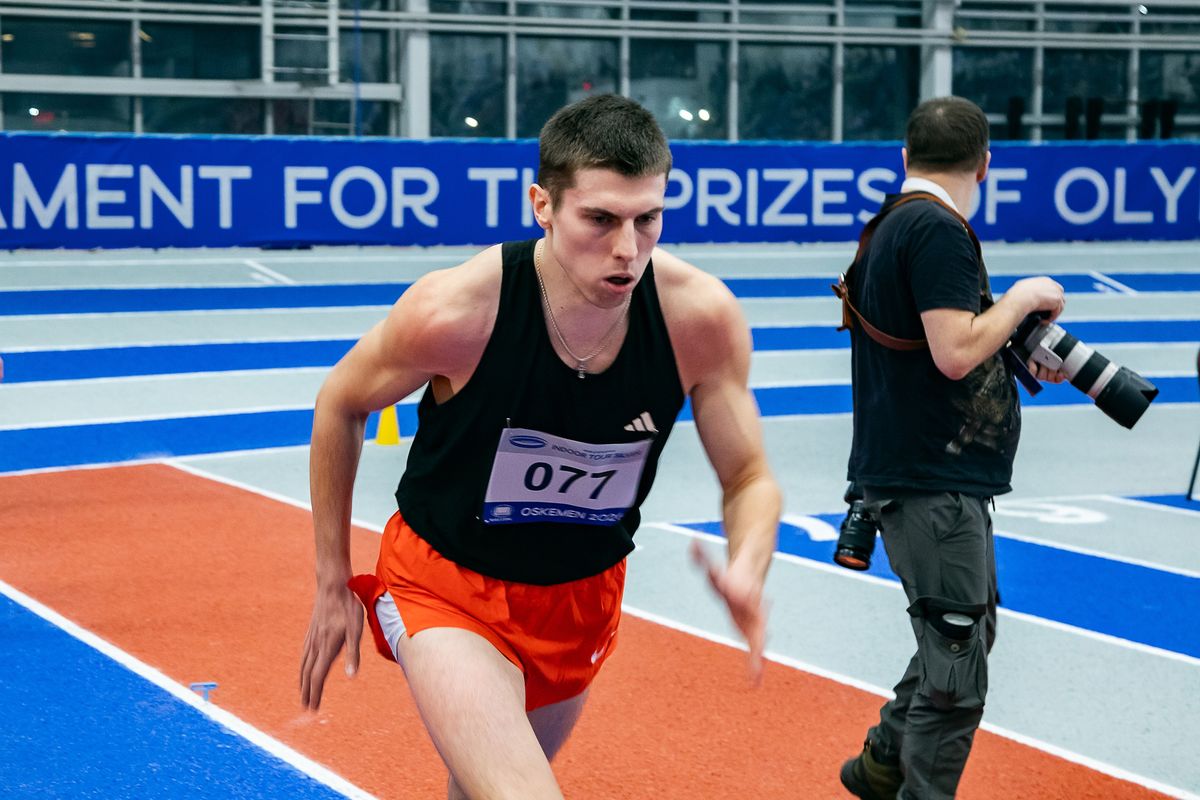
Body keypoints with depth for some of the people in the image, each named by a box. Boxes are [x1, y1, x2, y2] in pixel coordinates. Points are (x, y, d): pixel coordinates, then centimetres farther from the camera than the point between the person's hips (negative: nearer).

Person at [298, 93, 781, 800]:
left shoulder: (702, 317, -21)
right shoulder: (453, 311, -28)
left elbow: (750, 480, -8)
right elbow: (339, 407, -8)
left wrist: (747, 573, -32)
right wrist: (332, 586, -3)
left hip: (583, 595, 4)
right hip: (446, 584, -4)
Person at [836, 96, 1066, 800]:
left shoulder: (891, 225, 14)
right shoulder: (939, 229, -16)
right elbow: (956, 352, -24)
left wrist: (1023, 361, 18)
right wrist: (1025, 297, -10)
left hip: (925, 474, 10)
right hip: (933, 483, -10)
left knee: (964, 634, 22)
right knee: (957, 668, -4)